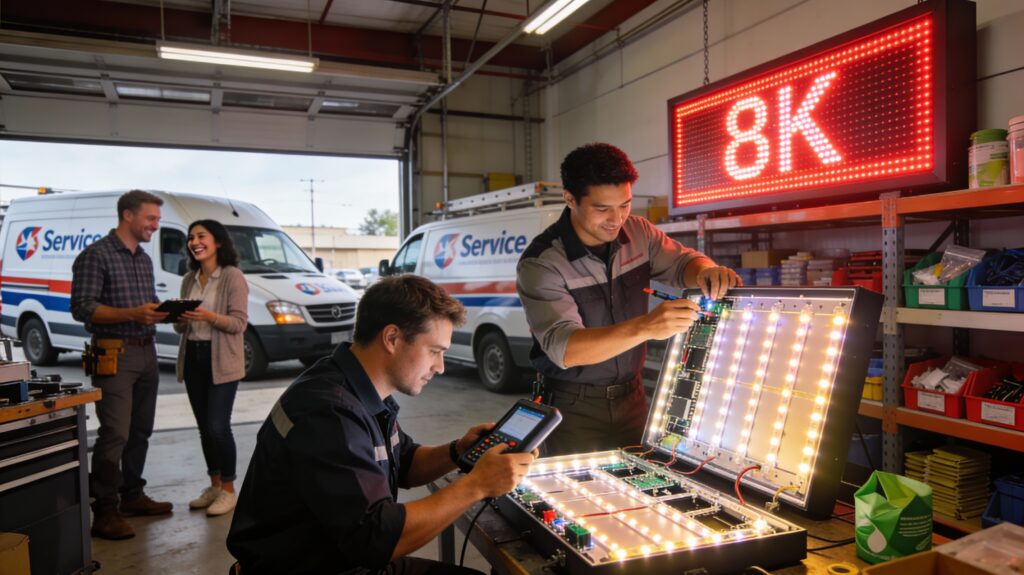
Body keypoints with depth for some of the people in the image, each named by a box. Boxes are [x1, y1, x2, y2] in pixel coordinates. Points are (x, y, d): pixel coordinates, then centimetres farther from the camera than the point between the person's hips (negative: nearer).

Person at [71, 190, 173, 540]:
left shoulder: (144, 259, 16)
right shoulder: (96, 255, -8)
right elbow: (81, 307, -16)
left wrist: (162, 312, 2)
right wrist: (132, 314, -26)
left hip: (146, 352, 8)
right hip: (115, 354, -8)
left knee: (140, 431, 13)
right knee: (115, 434, -9)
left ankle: (132, 496, 25)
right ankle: (104, 512, 0)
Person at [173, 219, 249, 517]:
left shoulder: (232, 277, -8)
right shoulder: (189, 280, 13)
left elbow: (239, 323, -13)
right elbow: (182, 328, 16)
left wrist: (209, 316, -27)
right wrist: (178, 317, -6)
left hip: (222, 361, -7)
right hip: (193, 359, 7)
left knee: (218, 426, -8)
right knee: (204, 427, 11)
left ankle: (228, 490, 6)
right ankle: (214, 485, 24)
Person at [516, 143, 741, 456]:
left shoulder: (638, 232, -3)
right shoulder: (540, 263, -19)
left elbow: (682, 261, 9)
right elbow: (562, 347, -29)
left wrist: (706, 272, -18)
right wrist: (644, 327, -44)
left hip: (631, 396, 5)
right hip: (574, 407, -4)